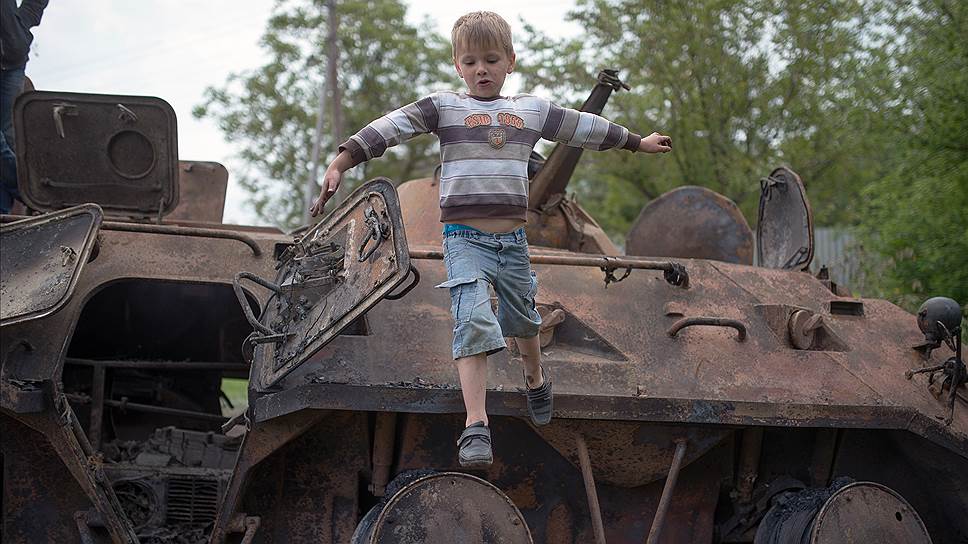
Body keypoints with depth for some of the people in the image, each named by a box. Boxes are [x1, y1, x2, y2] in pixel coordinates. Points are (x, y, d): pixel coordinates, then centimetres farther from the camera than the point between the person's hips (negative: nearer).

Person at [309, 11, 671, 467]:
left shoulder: (532, 111, 10)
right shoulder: (443, 107, 0)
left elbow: (585, 128, 21)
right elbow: (389, 128, -10)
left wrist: (639, 142, 31)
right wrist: (340, 164, -22)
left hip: (512, 239, 4)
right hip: (465, 238, -4)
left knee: (523, 318, 21)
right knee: (474, 322, -19)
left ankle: (535, 379, 52)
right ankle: (475, 425, -23)